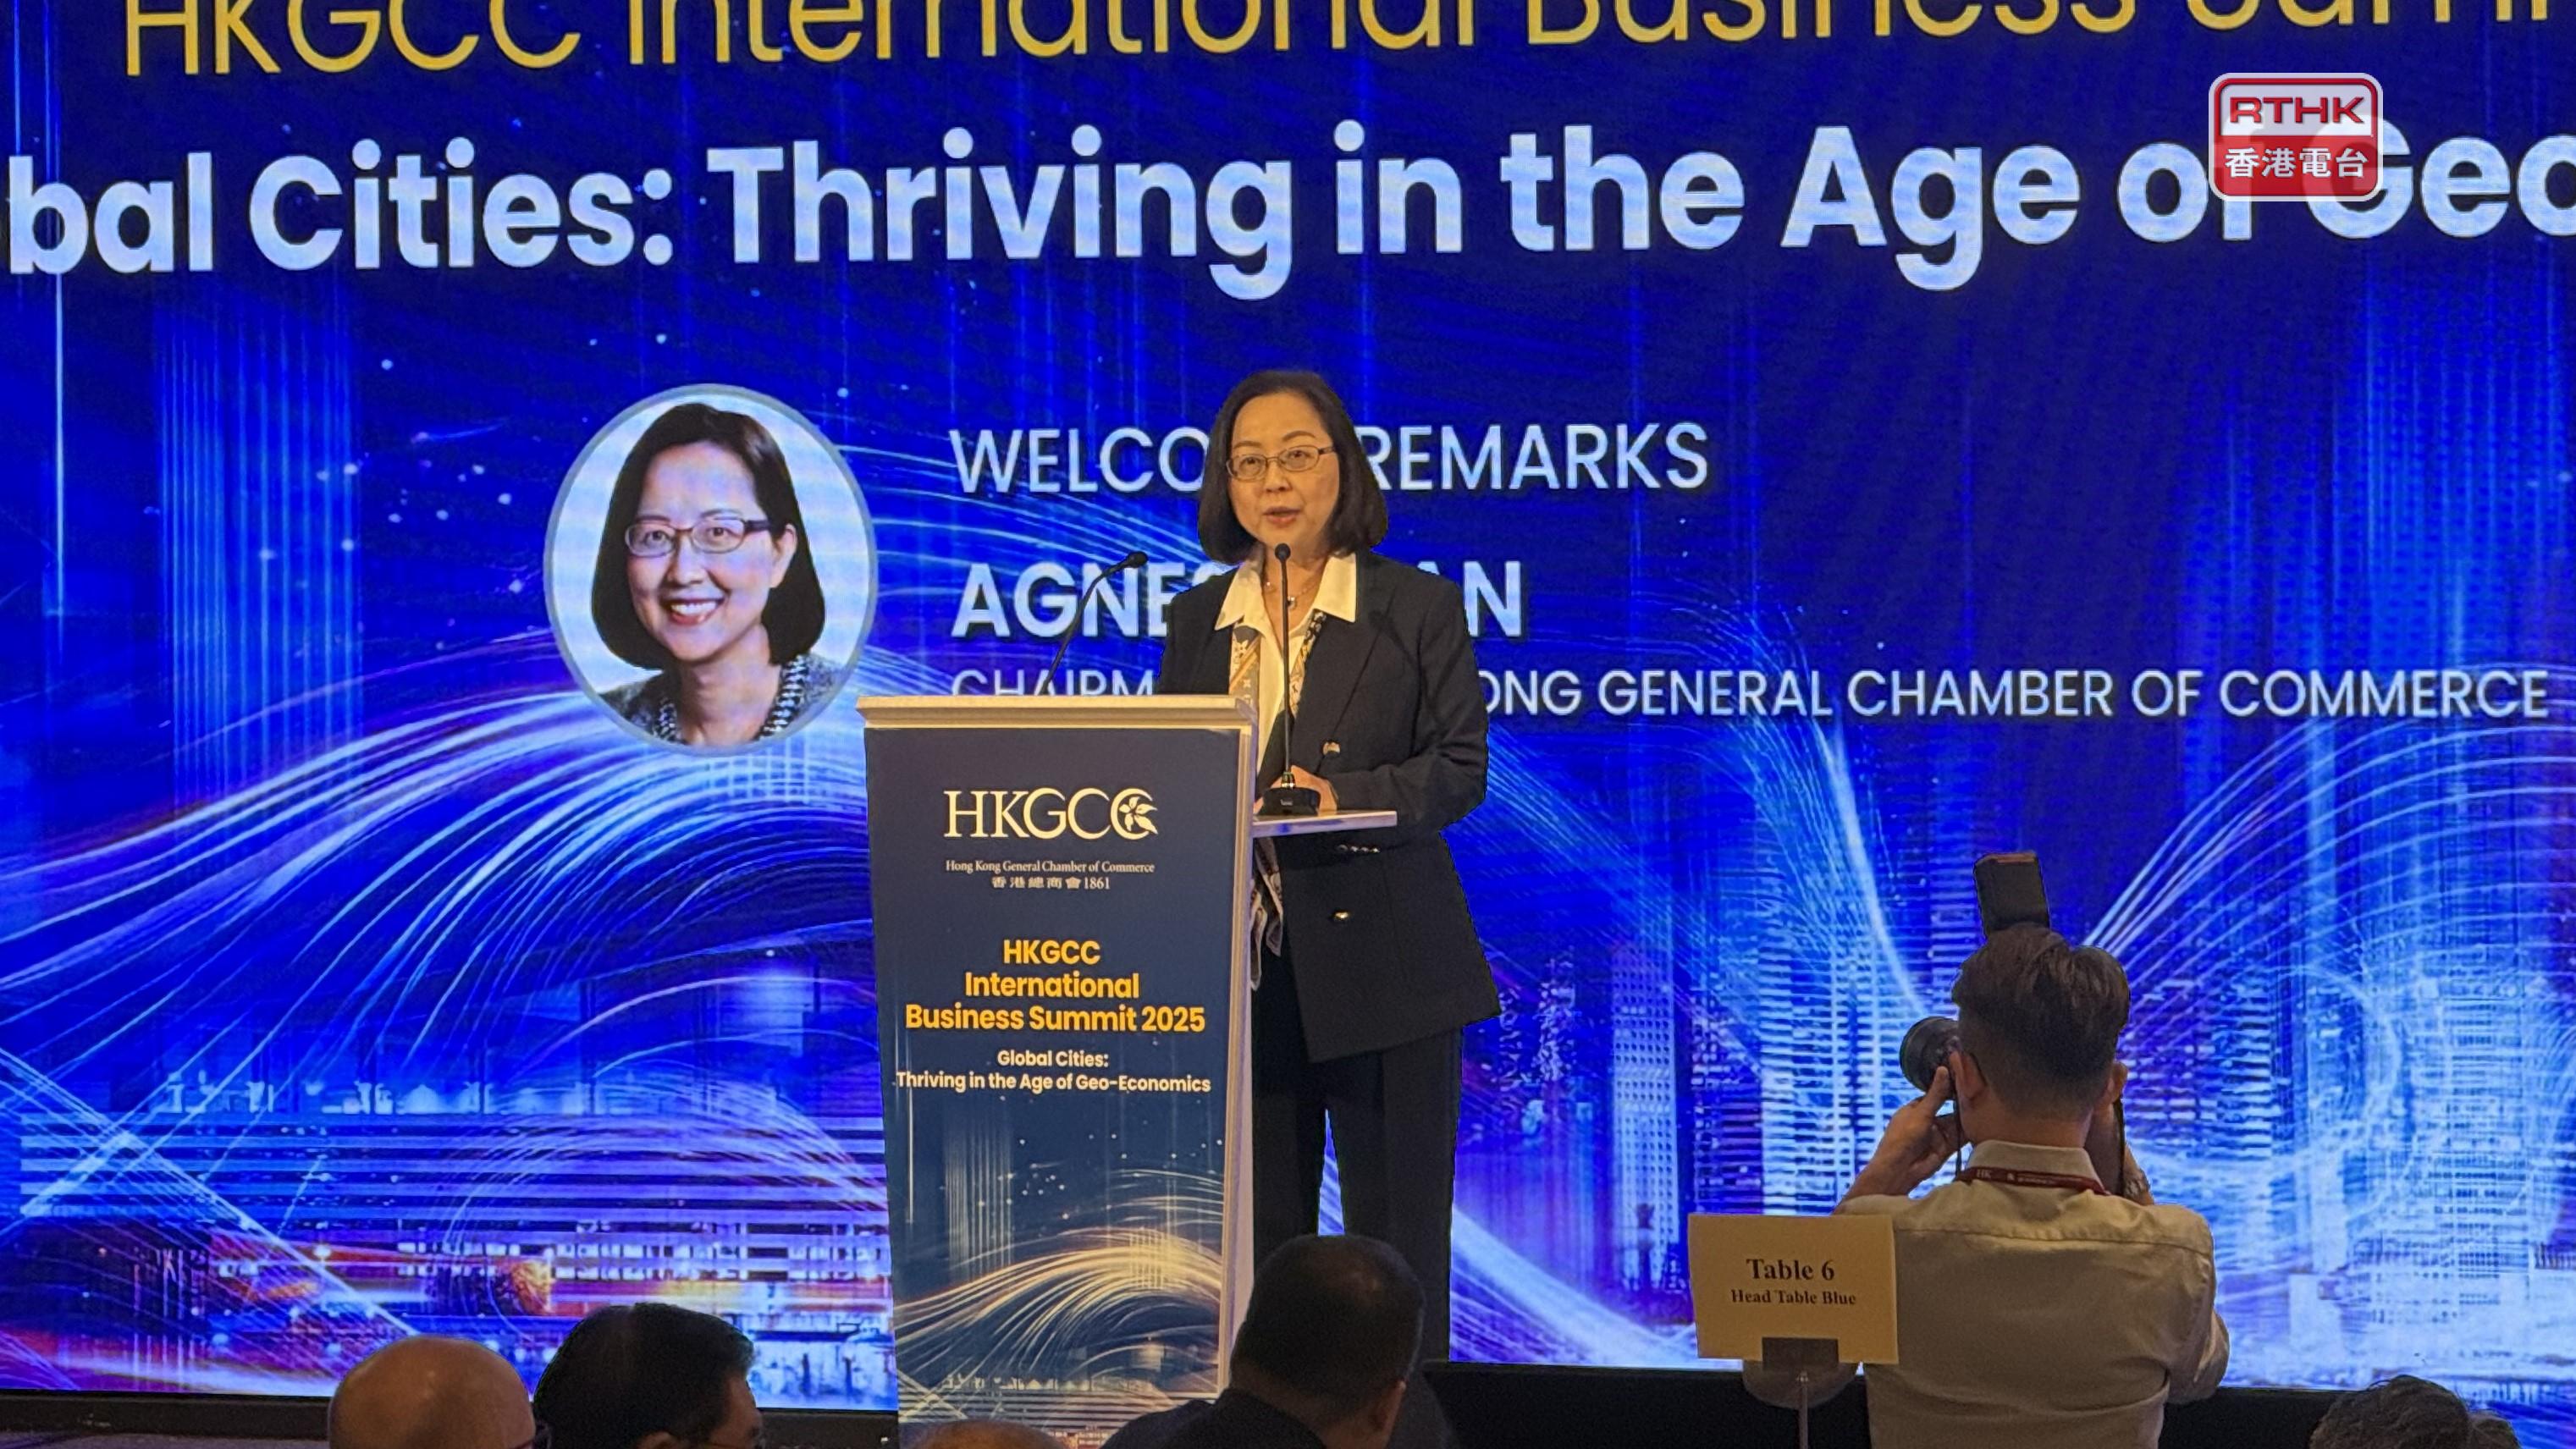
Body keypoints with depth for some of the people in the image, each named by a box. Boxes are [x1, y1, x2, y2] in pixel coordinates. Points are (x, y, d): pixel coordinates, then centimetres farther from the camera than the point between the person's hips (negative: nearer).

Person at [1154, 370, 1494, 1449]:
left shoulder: (1417, 606, 1)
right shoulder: (1196, 621, 12)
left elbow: (1459, 766, -5)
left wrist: (1342, 794, -21)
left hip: (1381, 963, -3)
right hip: (1242, 960, 3)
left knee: (1395, 1230, 1)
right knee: (1254, 1232, 5)